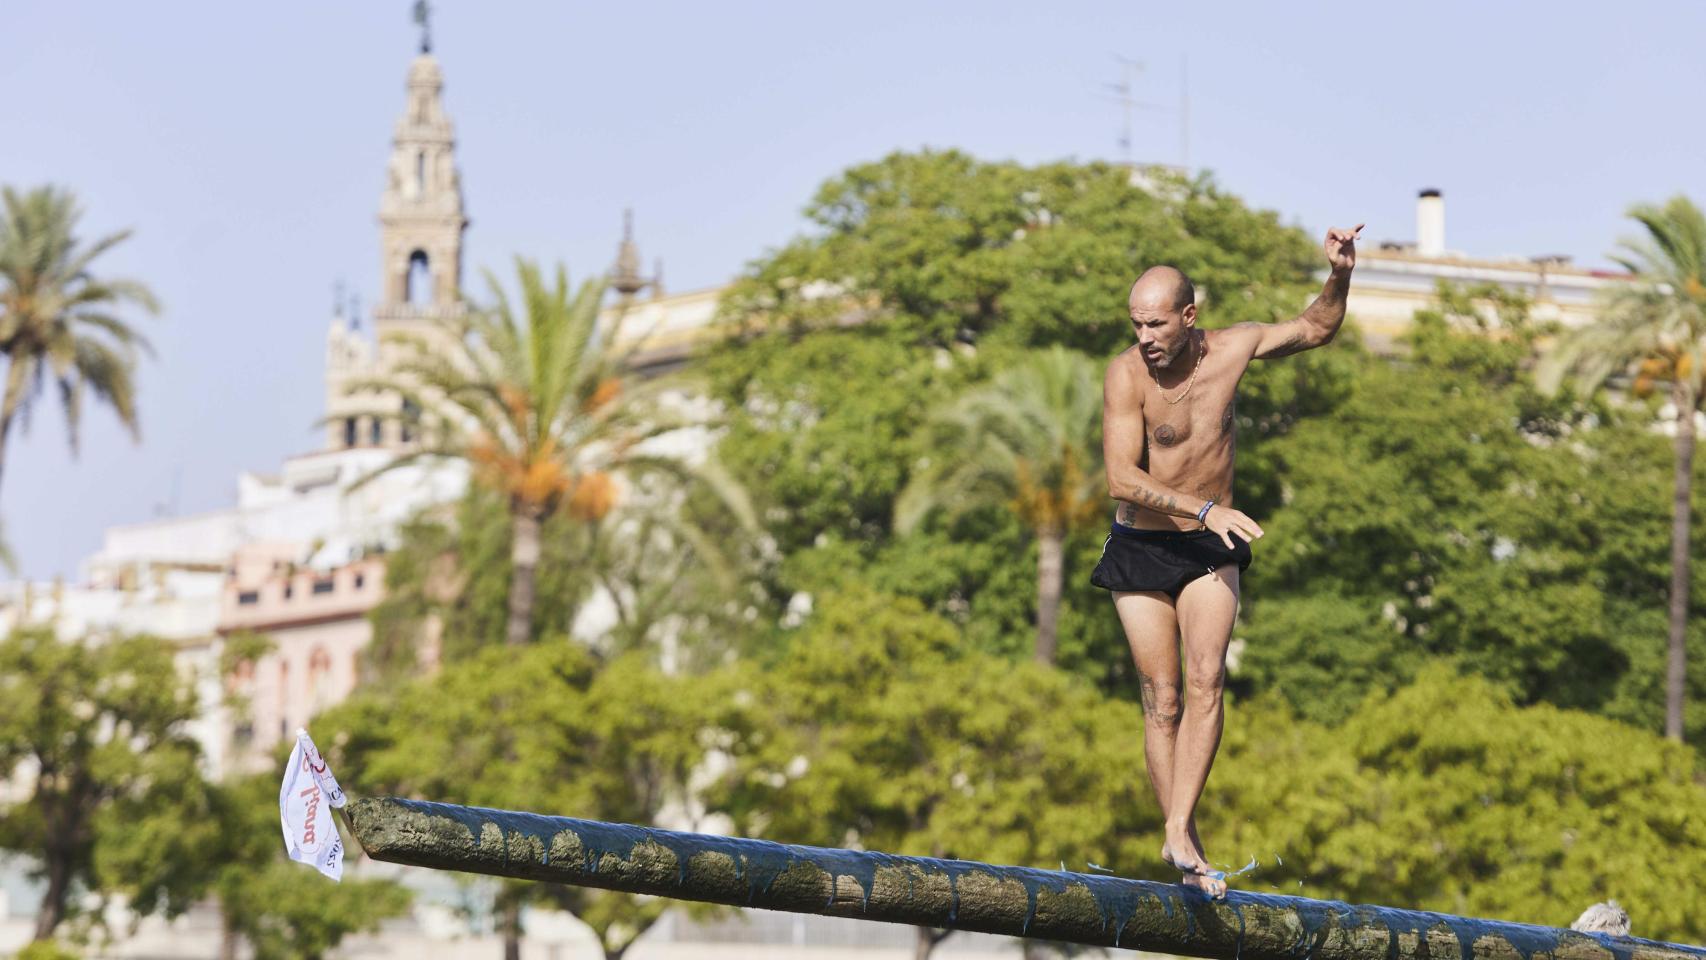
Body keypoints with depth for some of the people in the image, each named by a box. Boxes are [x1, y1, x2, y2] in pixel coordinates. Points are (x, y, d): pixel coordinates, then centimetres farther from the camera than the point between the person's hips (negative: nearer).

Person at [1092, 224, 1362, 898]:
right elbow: (1122, 479, -23)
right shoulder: (1128, 374, -17)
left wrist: (1339, 278, -6)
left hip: (1209, 550, 2)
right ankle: (1187, 847, 3)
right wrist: (1206, 508, -28)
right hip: (1140, 549, -2)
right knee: (1162, 698, -2)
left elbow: (1314, 330, 12)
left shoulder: (1231, 348, -5)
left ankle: (1178, 832, -23)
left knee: (1205, 680, -17)